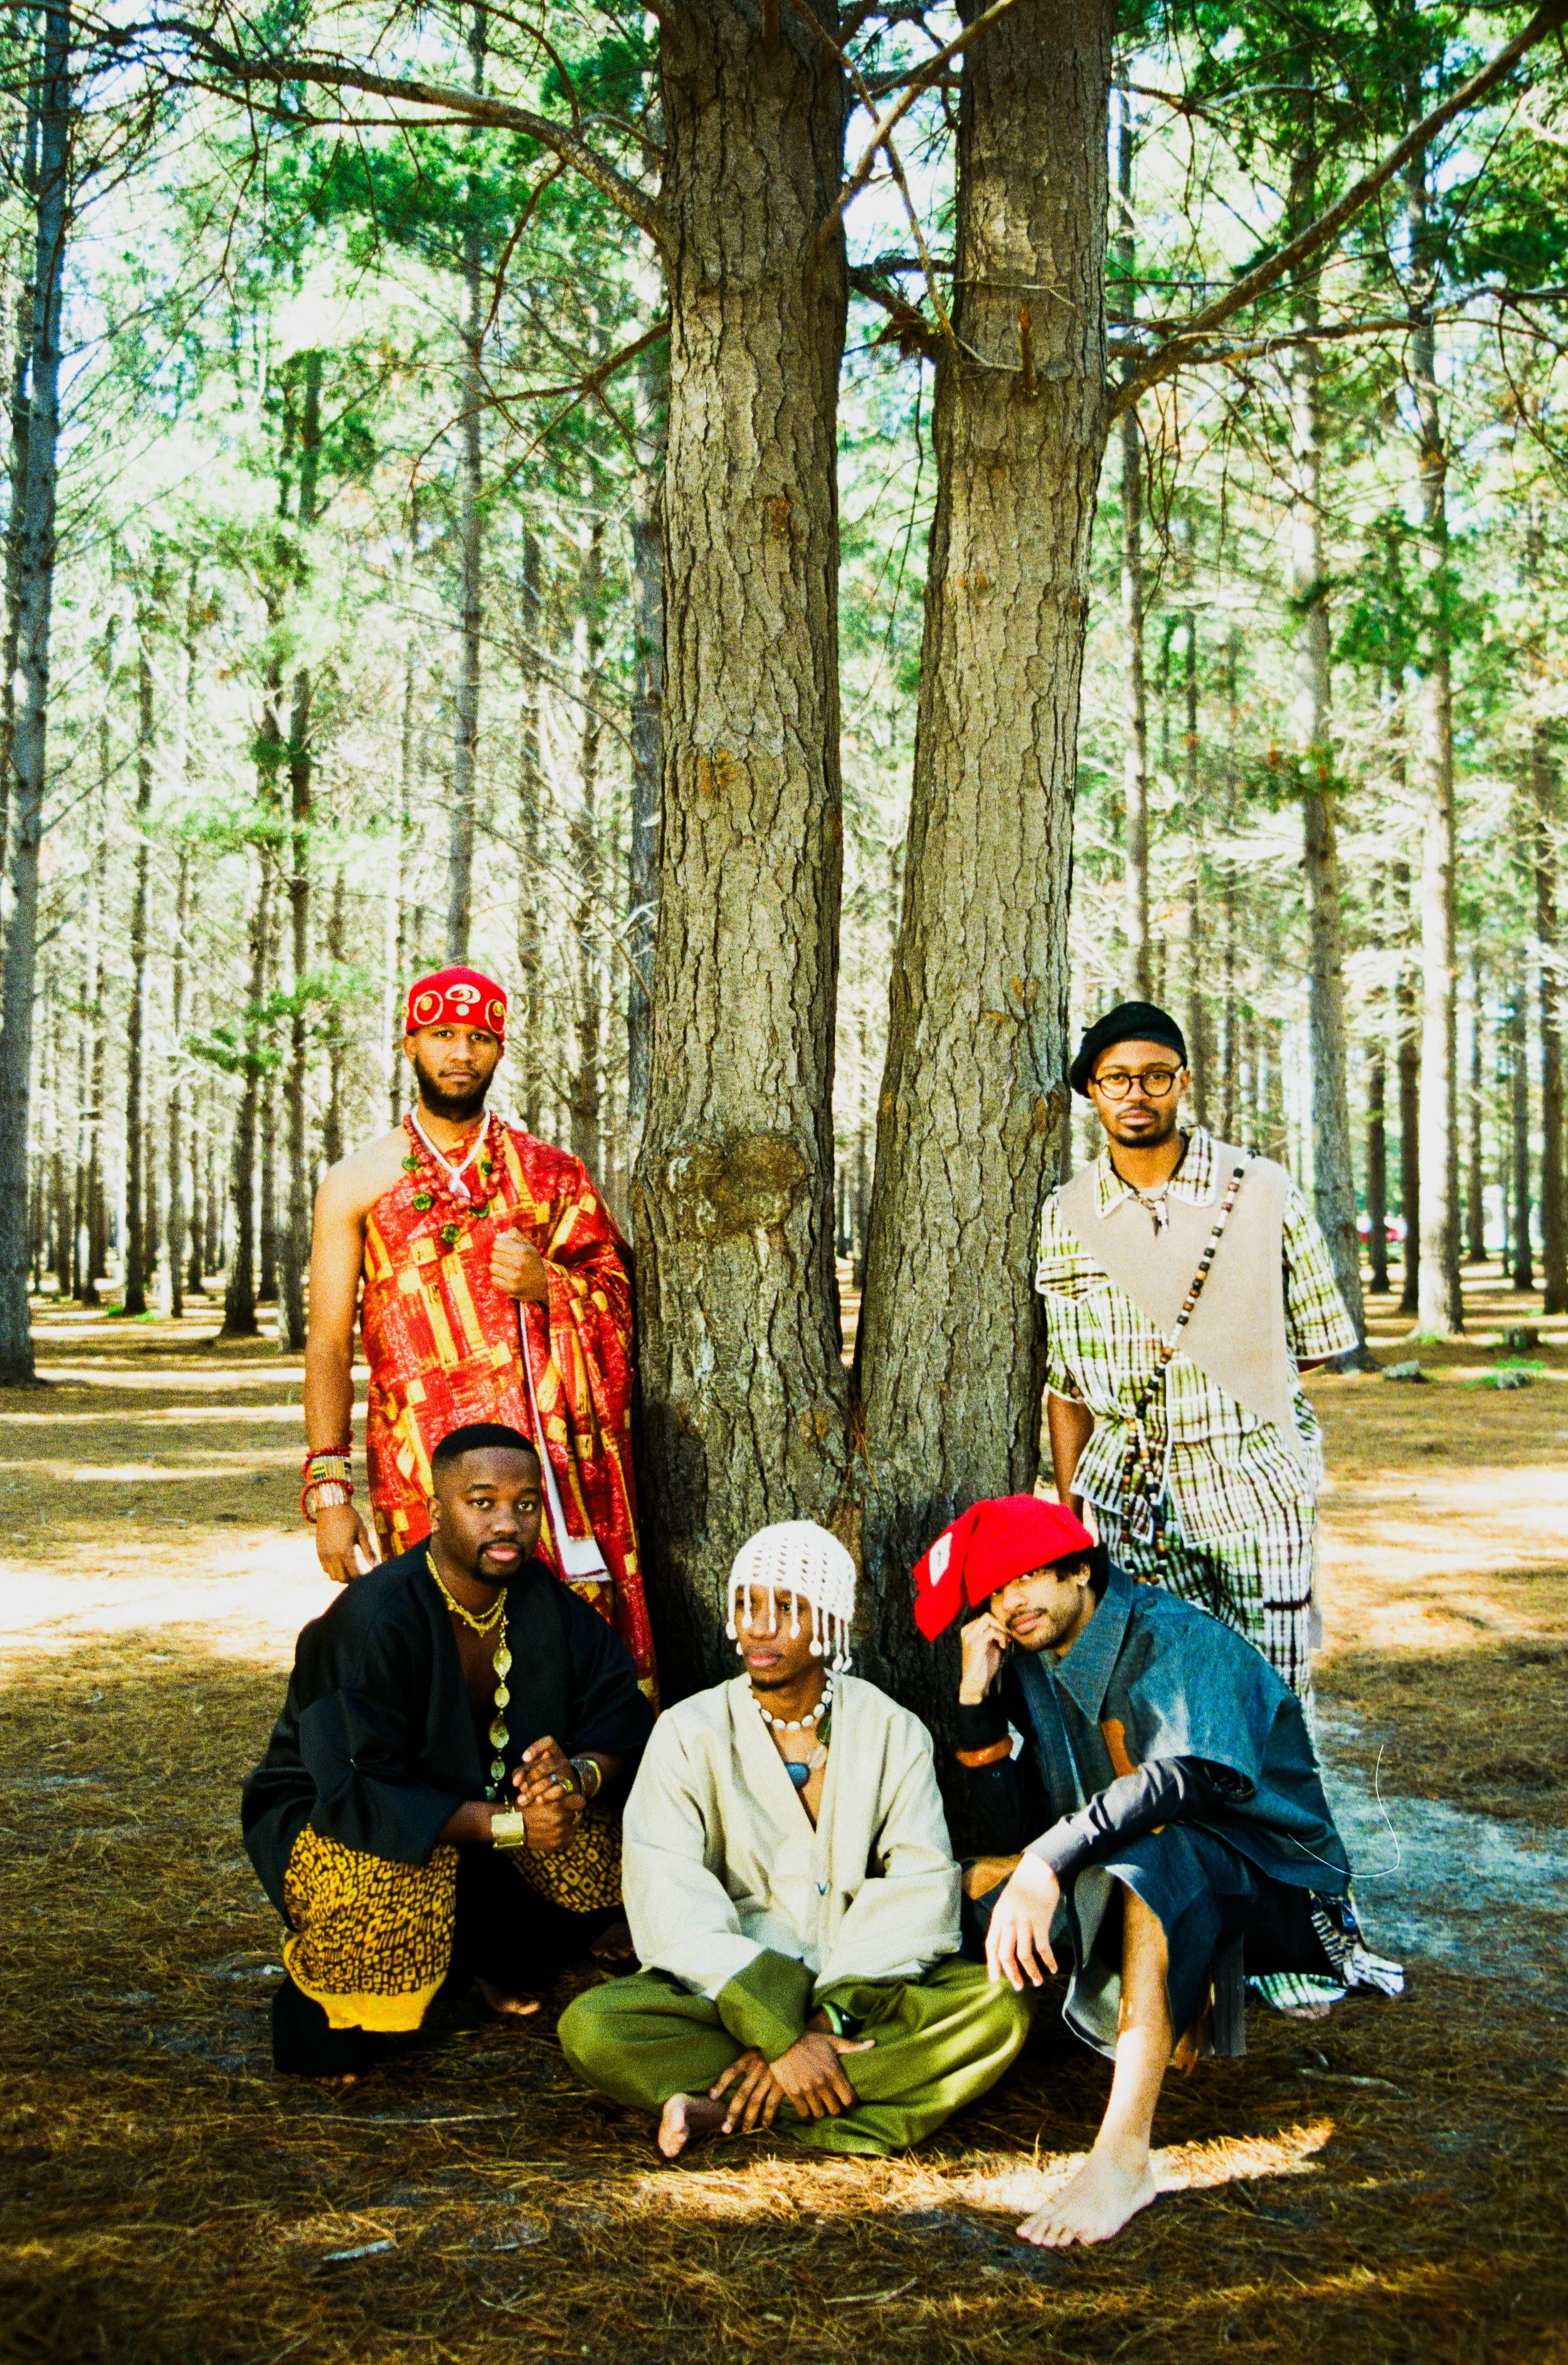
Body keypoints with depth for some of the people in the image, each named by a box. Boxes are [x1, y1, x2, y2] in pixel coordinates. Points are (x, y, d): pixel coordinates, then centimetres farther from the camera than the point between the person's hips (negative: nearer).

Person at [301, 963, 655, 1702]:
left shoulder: (550, 1173, 13)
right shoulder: (358, 1183, 9)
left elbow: (621, 1300, 17)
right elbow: (329, 1344, 6)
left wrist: (547, 1284, -5)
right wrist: (328, 1490, -3)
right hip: (425, 1473, -1)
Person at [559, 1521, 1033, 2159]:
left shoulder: (894, 1732, 4)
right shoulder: (690, 1733, 0)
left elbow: (920, 1894, -7)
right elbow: (673, 1911, -12)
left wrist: (826, 2019, -22)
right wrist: (782, 2035, -24)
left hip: (860, 1995, 1)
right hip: (727, 1996, -1)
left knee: (1000, 2006, -27)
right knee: (589, 2028, -29)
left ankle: (731, 2107, -24)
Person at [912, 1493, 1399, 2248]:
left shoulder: (1176, 1640, -16)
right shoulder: (1034, 1669, 6)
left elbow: (1188, 1773, -36)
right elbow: (1011, 1836, 3)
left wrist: (1049, 1862, -44)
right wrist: (977, 1702, -9)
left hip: (1274, 1876, -8)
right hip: (1135, 1876, 8)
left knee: (1147, 1859, -39)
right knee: (980, 1883, -8)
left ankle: (1124, 2154, -46)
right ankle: (1184, 1996, -6)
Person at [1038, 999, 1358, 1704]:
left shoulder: (1262, 1192, -1)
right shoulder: (1067, 1215, 5)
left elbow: (1317, 1343, 7)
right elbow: (1066, 1382, 9)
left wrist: (1229, 1383, 0)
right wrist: (1069, 1515, 6)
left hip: (1255, 1488, -1)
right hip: (1130, 1494, 2)